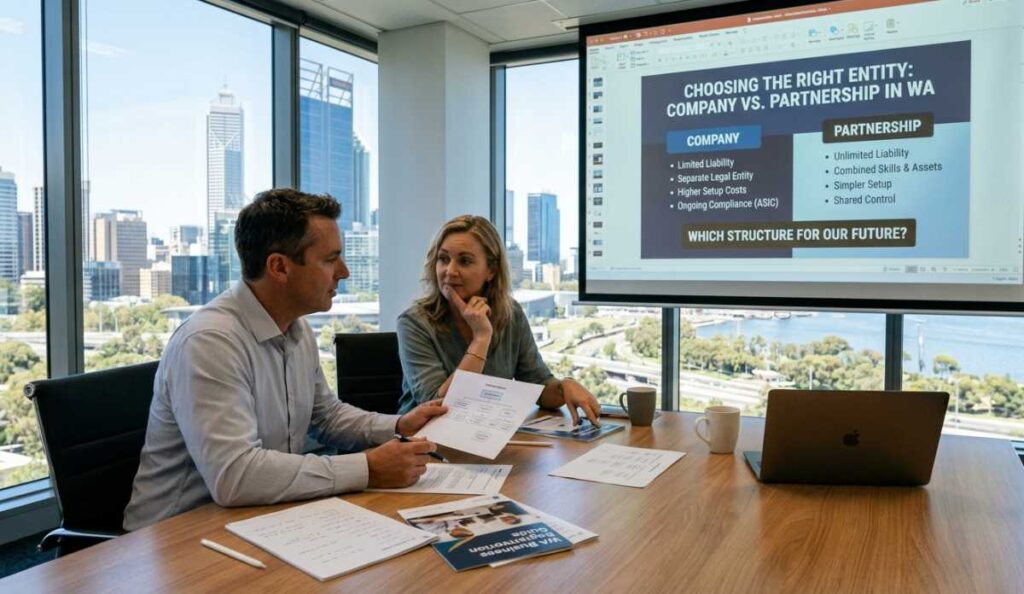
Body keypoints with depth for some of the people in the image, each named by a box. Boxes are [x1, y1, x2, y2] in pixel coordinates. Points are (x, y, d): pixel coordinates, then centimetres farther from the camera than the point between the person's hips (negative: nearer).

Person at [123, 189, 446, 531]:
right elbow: (233, 475, -32)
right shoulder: (209, 341, -23)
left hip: (265, 519, 8)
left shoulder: (297, 330, 3)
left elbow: (325, 415, 17)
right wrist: (367, 469, -27)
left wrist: (396, 426, 1)